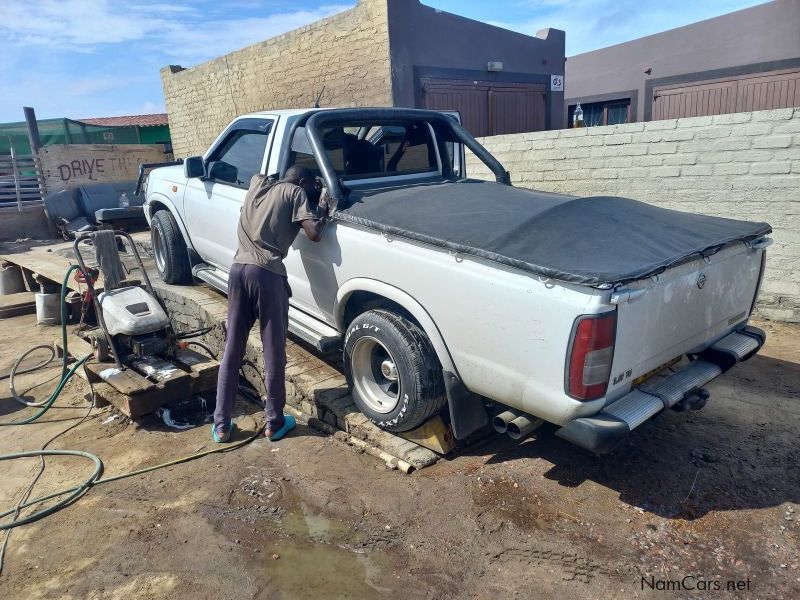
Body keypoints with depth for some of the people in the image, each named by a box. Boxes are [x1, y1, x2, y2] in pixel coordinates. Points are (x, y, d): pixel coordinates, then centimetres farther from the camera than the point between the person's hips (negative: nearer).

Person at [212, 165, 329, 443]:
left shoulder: (257, 182, 21)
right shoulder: (296, 192, 4)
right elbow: (314, 233, -6)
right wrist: (322, 205, 12)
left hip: (238, 267, 6)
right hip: (266, 273, -6)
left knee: (232, 349, 13)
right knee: (274, 352, 7)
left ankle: (221, 425, 19)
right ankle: (275, 423, 19)